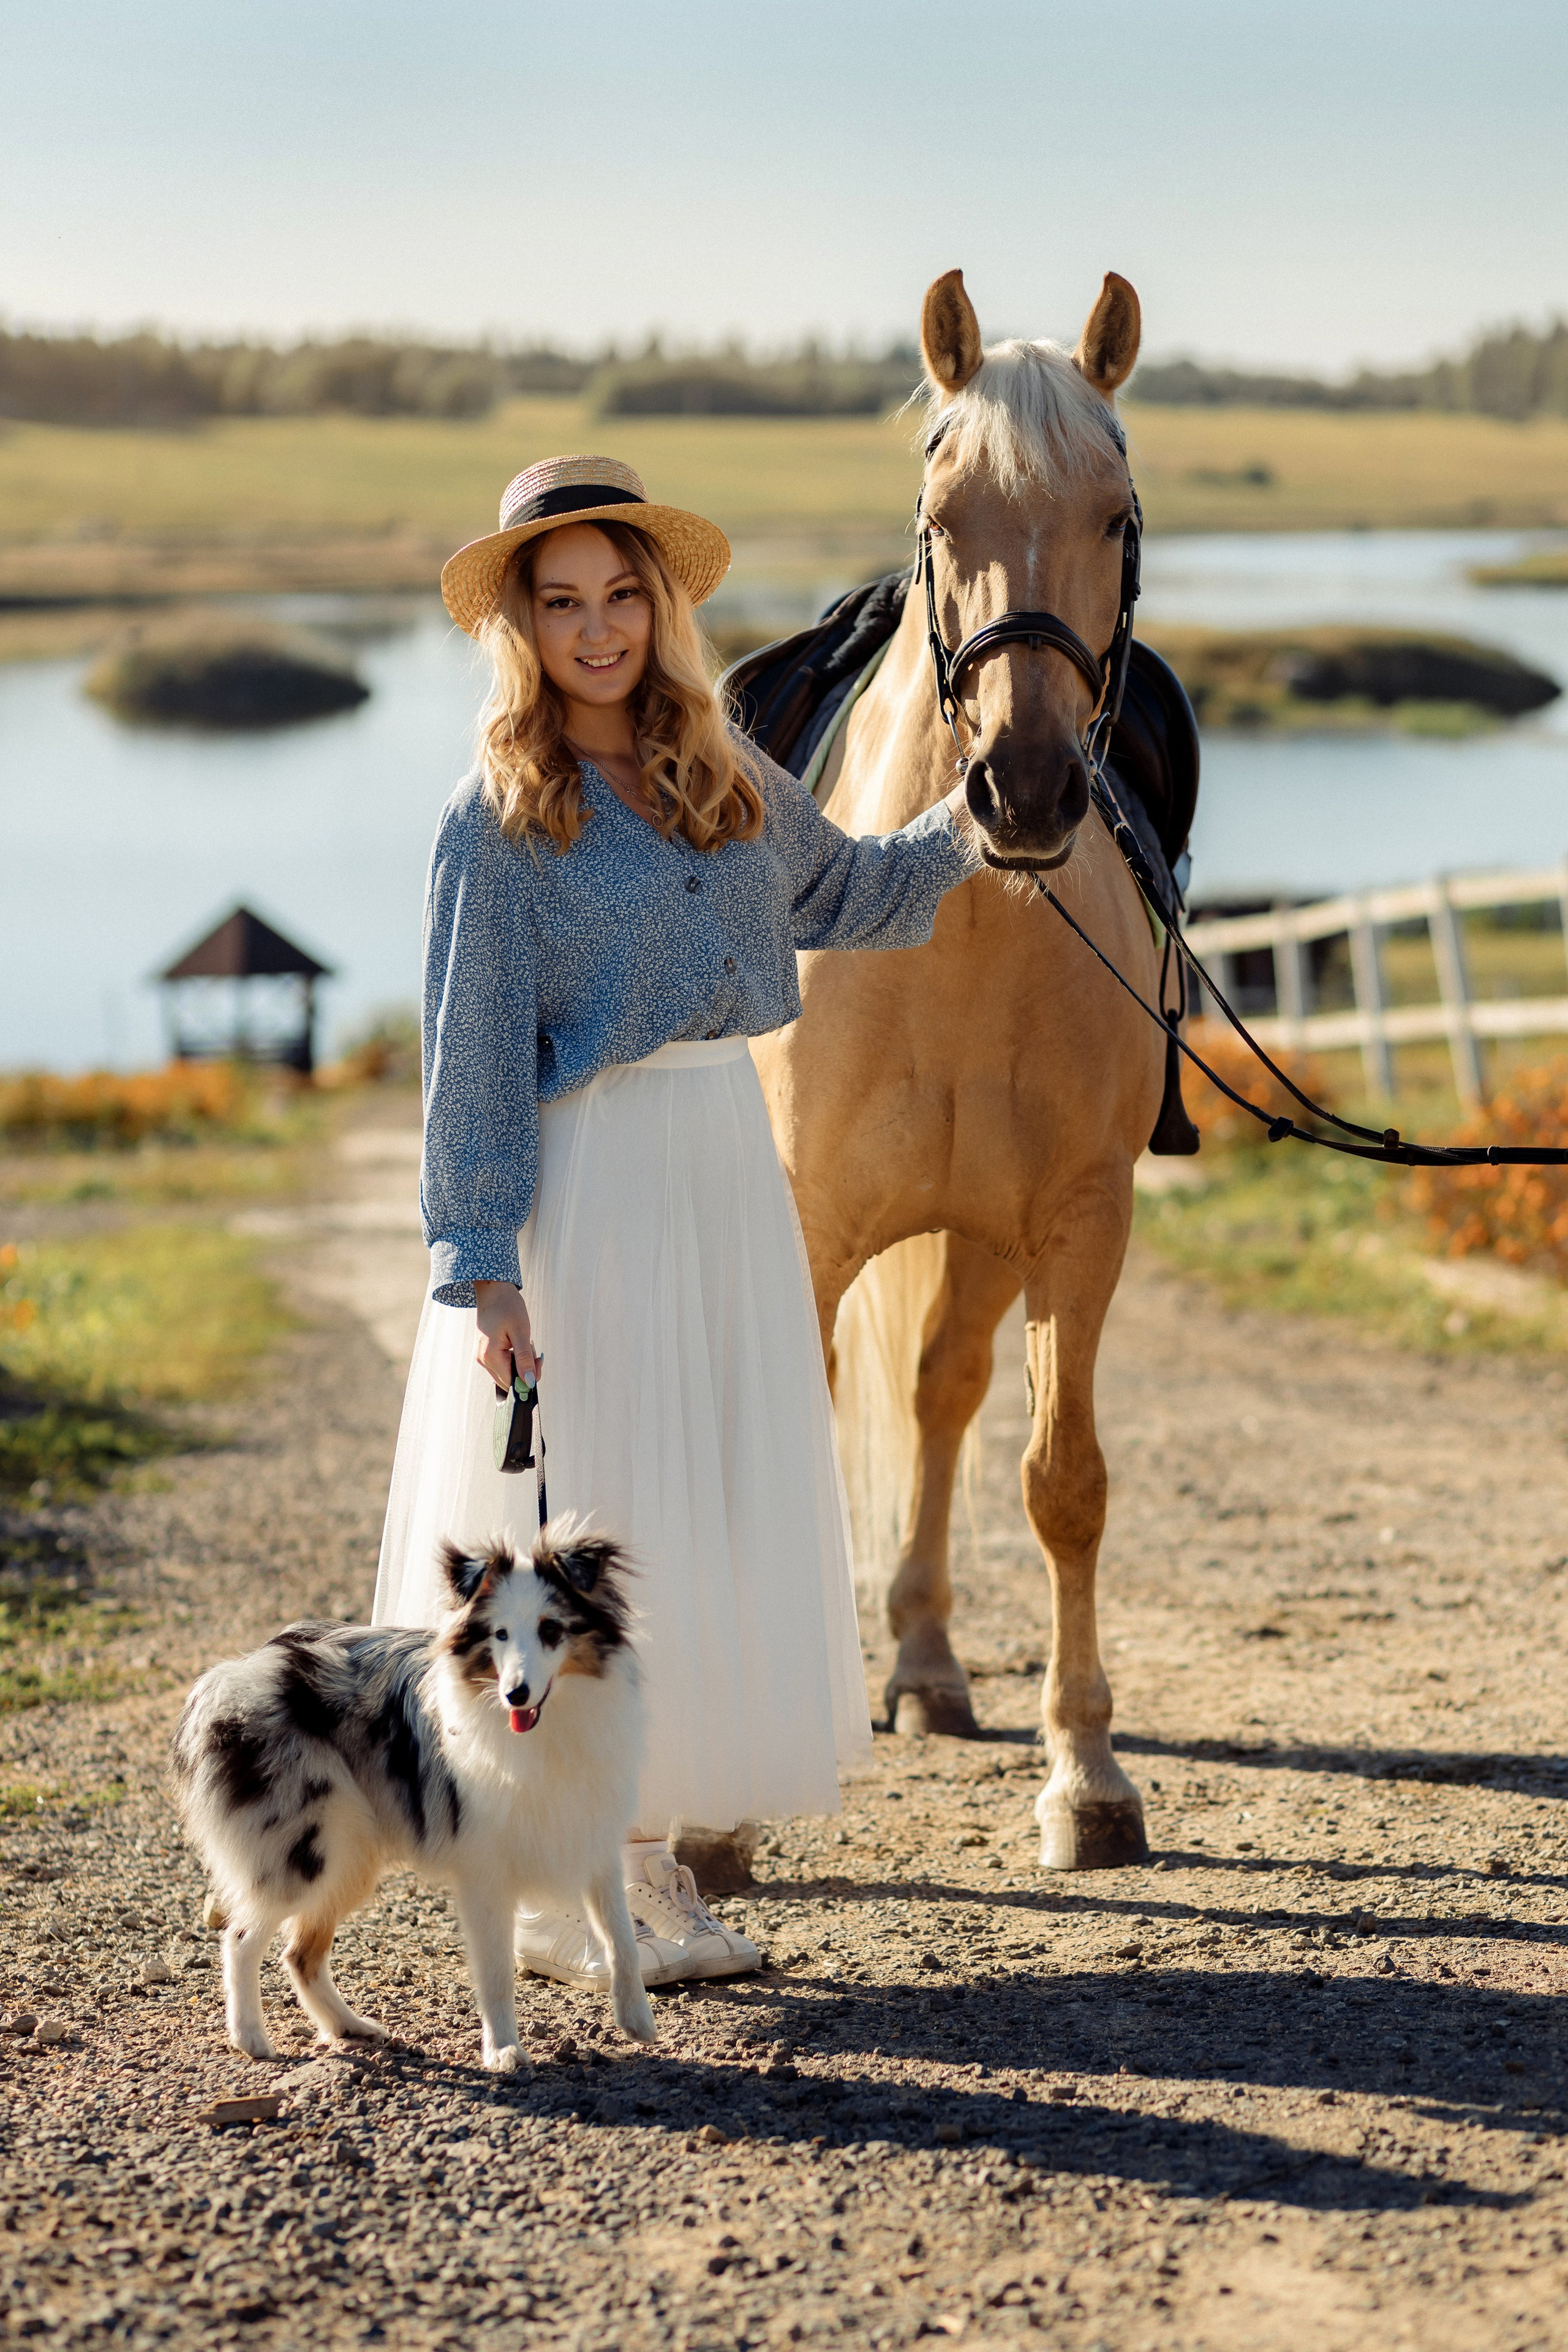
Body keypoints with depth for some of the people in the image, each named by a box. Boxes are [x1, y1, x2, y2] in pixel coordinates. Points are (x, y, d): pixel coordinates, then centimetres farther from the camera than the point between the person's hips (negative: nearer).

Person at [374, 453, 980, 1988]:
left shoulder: (725, 777, 8)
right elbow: (470, 1059, -12)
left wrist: (964, 827, 15)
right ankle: (551, 1893, 9)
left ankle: (647, 1858, 22)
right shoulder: (498, 819, -10)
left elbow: (839, 897, 27)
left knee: (719, 1507, 10)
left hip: (730, 1172, 7)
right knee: (578, 1527, -2)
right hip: (585, 1186, -7)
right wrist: (481, 1272, -16)